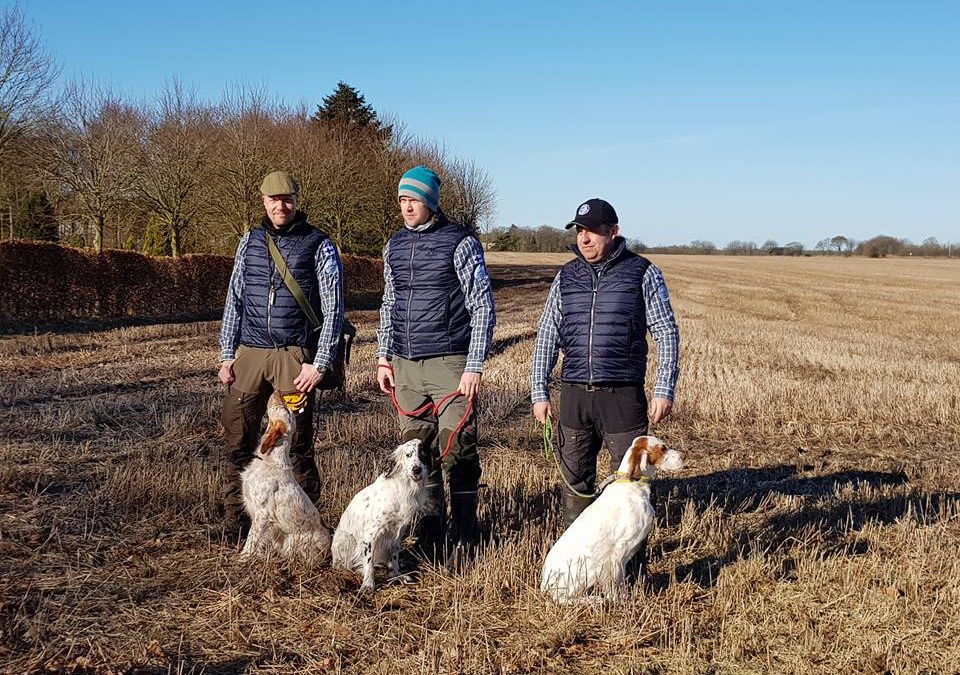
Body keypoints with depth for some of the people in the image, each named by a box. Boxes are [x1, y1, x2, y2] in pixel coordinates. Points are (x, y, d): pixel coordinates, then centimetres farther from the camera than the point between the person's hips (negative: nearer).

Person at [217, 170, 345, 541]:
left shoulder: (318, 245, 0)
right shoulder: (250, 242, 12)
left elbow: (333, 307, -3)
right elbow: (234, 300, 16)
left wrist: (320, 363, -9)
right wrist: (226, 354, 9)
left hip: (295, 356, -4)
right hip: (249, 353, 4)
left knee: (296, 445, 0)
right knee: (237, 440, 4)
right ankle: (235, 522, 15)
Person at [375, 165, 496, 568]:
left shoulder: (461, 243, -6)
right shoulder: (395, 245, 12)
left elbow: (483, 308, -7)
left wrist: (474, 367, -12)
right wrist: (384, 357, 15)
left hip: (450, 365, -6)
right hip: (405, 367, 6)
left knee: (457, 452, -6)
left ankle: (464, 541, 5)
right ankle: (430, 538, 20)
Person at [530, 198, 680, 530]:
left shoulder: (642, 273, -1)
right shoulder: (566, 277, 9)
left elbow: (667, 333, 0)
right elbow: (546, 336, 12)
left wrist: (664, 390, -7)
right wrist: (539, 392, 6)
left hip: (622, 394, -3)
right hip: (574, 394, 4)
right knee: (574, 479, 11)